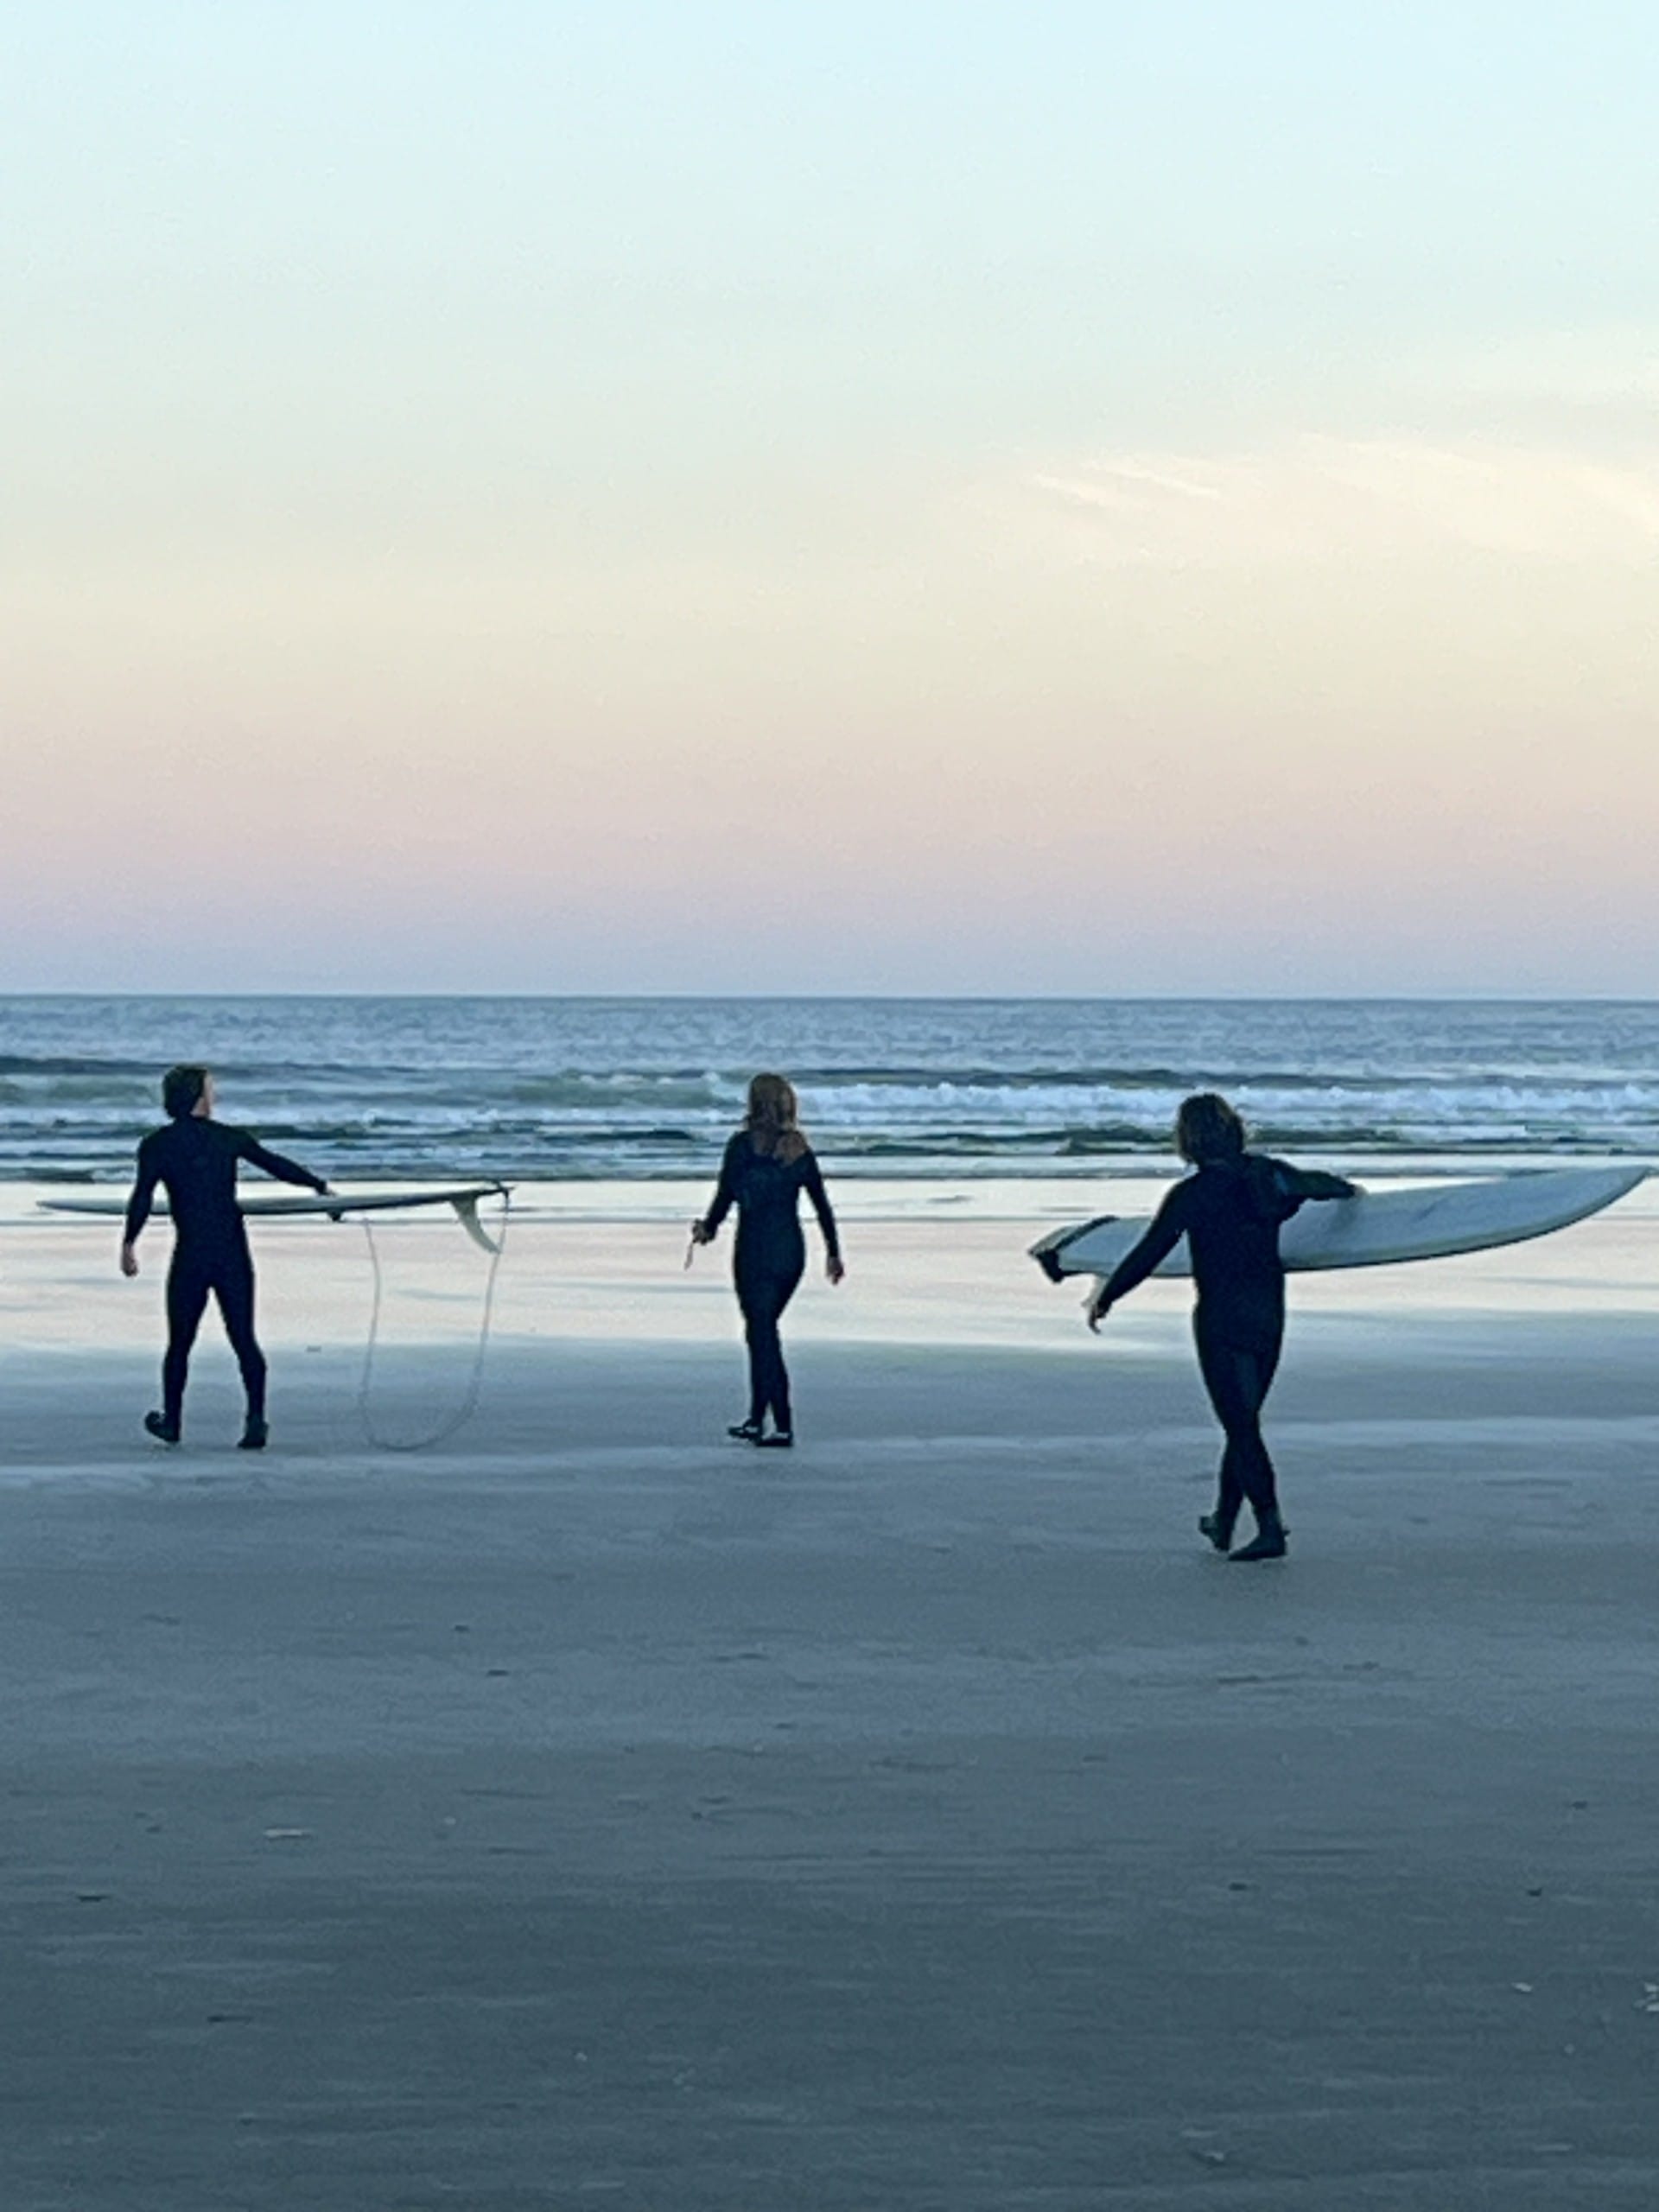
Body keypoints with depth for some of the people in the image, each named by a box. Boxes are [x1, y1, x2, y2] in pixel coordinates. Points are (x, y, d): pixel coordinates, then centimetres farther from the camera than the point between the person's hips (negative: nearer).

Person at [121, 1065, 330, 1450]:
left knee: (180, 1342, 12)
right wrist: (319, 1185, 23)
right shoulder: (230, 1138, 6)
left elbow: (142, 1198, -10)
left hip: (190, 1258, -1)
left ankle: (171, 1422, 23)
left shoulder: (156, 1146, 0)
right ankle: (256, 1420, -8)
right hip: (234, 1257, 1)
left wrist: (129, 1243, -7)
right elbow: (277, 1165, 11)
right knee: (244, 1339, 3)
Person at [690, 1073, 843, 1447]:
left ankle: (783, 1426, -5)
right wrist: (833, 1252, 14)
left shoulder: (742, 1145, -9)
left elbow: (726, 1195, -8)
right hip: (792, 1250, 5)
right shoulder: (799, 1148, 5)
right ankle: (756, 1419, 22)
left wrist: (708, 1228, 10)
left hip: (755, 1251, -5)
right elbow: (822, 1204, 7)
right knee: (763, 1332, 18)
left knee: (763, 1335, 0)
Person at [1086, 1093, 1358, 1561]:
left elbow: (1148, 1254, -9)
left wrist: (1105, 1298, 4)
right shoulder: (1267, 1174, 3)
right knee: (1243, 1421, 17)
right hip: (1269, 1315, 6)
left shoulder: (1192, 1194, -13)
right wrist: (1347, 1189, 48)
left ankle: (1270, 1528, -11)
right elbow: (1313, 1183, 25)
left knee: (1241, 1427, -4)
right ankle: (1224, 1519, 28)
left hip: (1222, 1320, -6)